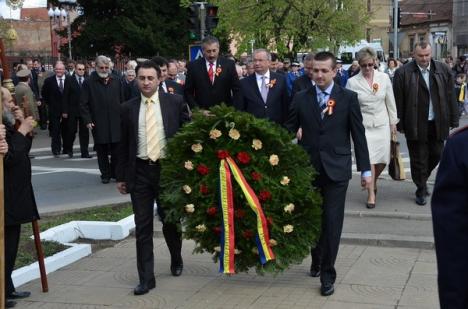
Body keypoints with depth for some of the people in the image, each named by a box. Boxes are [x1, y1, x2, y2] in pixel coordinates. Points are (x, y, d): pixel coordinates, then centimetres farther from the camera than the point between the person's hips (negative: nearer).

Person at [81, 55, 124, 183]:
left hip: (116, 122, 2)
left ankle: (115, 173, 14)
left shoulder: (116, 81, 8)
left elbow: (121, 101, 14)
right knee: (102, 151, 7)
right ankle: (105, 174, 18)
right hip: (98, 123, -2)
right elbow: (83, 104, -2)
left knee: (116, 149, 1)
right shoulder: (89, 82, -2)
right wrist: (88, 120, -8)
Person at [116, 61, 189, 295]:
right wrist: (121, 176, 7)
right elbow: (124, 144, 9)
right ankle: (146, 278, 8)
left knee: (170, 221, 13)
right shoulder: (128, 108, 4)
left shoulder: (175, 102, -1)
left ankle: (176, 260, 40)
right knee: (142, 227, 1)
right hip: (140, 171, 1)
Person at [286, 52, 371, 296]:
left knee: (332, 222, -2)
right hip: (308, 168, 2)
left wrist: (365, 169, 0)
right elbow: (289, 131, 3)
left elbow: (358, 135, 0)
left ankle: (327, 274, 7)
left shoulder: (348, 98, -1)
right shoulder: (301, 98, 3)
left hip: (336, 169, -2)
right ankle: (317, 260, 33)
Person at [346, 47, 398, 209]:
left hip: (382, 124, 3)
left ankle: (373, 181, 34)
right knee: (368, 159, -8)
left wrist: (393, 122, 9)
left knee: (383, 159, 4)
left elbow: (390, 102, 8)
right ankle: (371, 193, 5)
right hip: (363, 125, -2)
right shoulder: (352, 82, -5)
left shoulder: (384, 78, 1)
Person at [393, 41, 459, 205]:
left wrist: (454, 121, 3)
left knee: (436, 155, 12)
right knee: (418, 159, 5)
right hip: (416, 124, -3)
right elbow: (398, 101, -5)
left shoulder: (443, 70, 2)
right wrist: (400, 124, -6)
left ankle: (422, 179, 38)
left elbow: (450, 97, 5)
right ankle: (421, 190, 20)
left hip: (437, 123, 3)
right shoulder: (403, 73, -7)